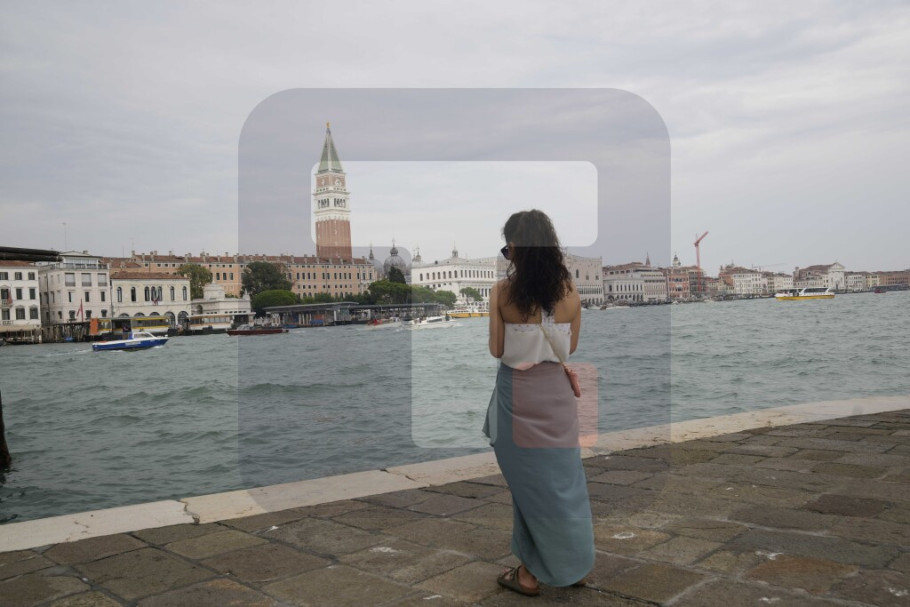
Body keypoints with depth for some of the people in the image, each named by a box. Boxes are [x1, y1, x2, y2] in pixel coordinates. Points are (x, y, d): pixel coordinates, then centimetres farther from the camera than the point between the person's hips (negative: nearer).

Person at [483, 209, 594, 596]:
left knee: (529, 482, 11)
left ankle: (532, 573, 24)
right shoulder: (569, 291, -5)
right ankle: (573, 565, 32)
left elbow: (496, 350, -7)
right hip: (556, 393, 2)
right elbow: (571, 348, 5)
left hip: (518, 396, -2)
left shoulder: (502, 291, -13)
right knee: (563, 480, 17)